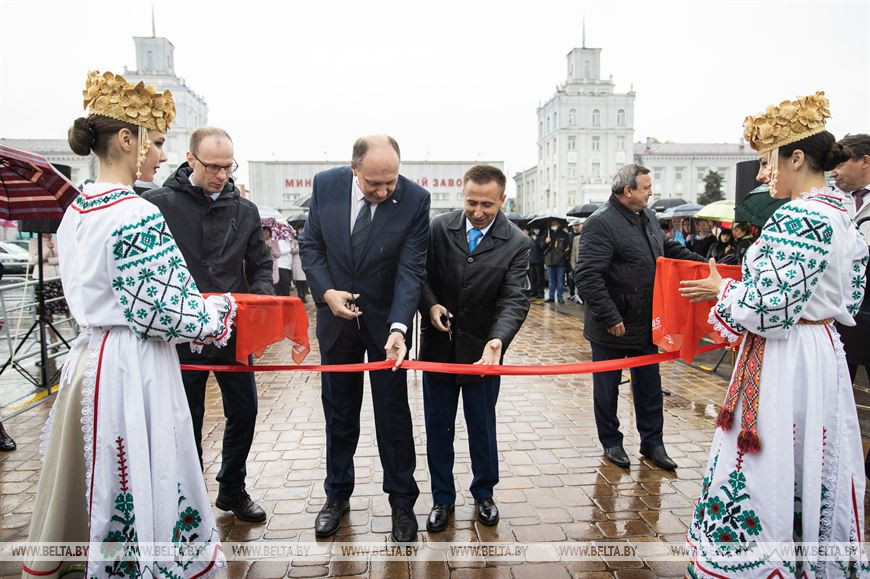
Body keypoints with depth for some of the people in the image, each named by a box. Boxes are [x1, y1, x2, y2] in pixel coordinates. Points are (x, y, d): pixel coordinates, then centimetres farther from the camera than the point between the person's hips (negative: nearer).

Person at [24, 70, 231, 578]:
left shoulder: (75, 212, 8)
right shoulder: (138, 215, -19)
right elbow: (160, 311, -21)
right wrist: (220, 311, -3)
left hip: (88, 357, 9)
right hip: (133, 367, -9)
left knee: (92, 483, 23)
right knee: (143, 484, 5)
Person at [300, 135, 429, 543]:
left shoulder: (415, 199, -17)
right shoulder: (326, 185, -10)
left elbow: (411, 270, -18)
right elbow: (311, 245, 1)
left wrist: (398, 328, -29)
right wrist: (326, 292, -14)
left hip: (386, 319, -2)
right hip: (337, 315, 2)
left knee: (393, 413, 7)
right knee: (339, 411, 14)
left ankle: (401, 501, 24)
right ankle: (337, 494, 32)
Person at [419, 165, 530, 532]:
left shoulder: (516, 244, -10)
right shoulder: (439, 228, -6)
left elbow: (515, 299, -18)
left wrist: (497, 340, -34)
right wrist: (430, 305, -17)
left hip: (482, 350, -1)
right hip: (438, 346, 2)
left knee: (483, 428, 14)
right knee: (438, 428, 13)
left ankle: (483, 493, 37)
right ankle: (442, 498, 32)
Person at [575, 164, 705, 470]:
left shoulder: (648, 217, 9)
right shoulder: (600, 224, -19)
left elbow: (669, 248, 26)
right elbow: (587, 276, -25)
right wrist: (610, 317, -24)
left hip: (646, 325, 8)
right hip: (612, 328, -8)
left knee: (650, 387, 16)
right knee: (607, 388, 10)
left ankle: (652, 442, 31)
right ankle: (611, 442, 27)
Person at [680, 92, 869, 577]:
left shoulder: (798, 218, -19)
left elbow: (772, 307, -24)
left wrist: (723, 290, -7)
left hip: (784, 362, -10)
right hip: (826, 353, 10)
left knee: (766, 474, 2)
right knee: (817, 472, 19)